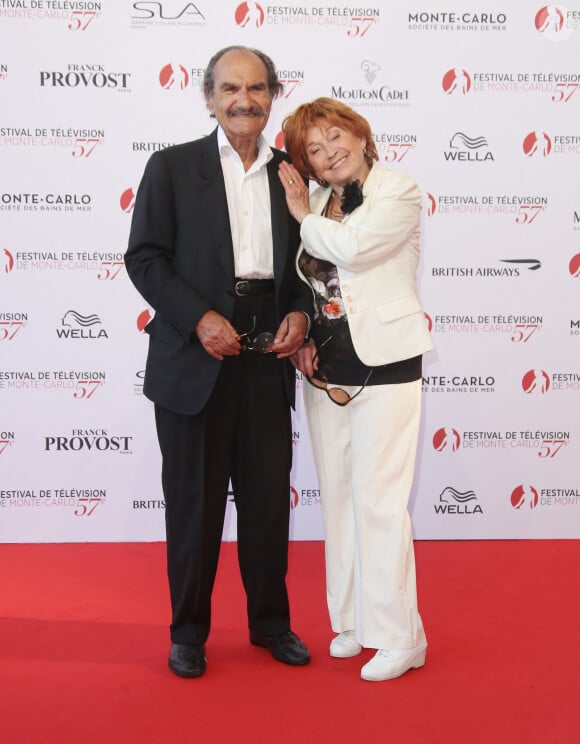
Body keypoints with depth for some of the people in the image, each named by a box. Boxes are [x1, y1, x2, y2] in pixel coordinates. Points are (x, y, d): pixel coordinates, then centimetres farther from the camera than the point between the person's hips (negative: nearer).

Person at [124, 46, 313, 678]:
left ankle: (270, 622, 29)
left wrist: (300, 313, -3)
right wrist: (199, 318, -16)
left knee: (268, 497, 11)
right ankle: (188, 632, 24)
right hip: (195, 359, -3)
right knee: (193, 501, 6)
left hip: (267, 360, 3)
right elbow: (144, 257, -4)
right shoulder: (172, 167, 1)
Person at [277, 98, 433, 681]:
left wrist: (303, 214, -5)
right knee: (337, 497, 11)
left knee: (379, 501, -7)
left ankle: (398, 638, 7)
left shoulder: (400, 194, -6)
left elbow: (350, 247, -22)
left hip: (382, 365, -6)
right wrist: (301, 335, 1)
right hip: (325, 367, 6)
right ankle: (354, 621, 26)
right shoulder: (319, 201, 12)